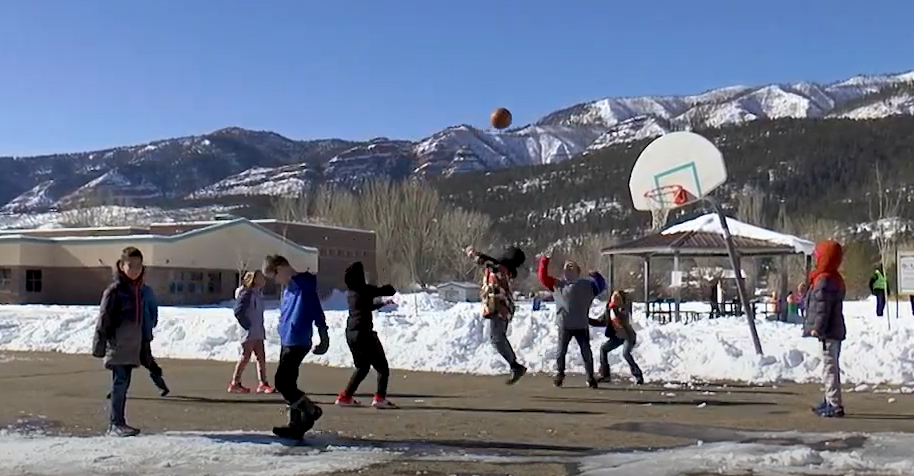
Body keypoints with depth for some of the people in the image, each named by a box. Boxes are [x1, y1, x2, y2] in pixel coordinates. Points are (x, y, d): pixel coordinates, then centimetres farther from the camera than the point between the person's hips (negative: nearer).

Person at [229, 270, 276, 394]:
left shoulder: (258, 294, 14)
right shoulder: (247, 294, -14)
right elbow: (238, 312, -21)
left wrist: (261, 328, 14)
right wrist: (247, 326, -19)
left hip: (257, 333, 9)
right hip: (249, 333, -9)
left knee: (261, 357, 8)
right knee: (245, 357, -4)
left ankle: (263, 383, 11)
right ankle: (235, 384, 3)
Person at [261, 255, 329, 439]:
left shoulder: (305, 286, -14)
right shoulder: (288, 289, 16)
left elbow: (317, 312, -16)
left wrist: (324, 339, -14)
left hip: (297, 344, -10)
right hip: (286, 342, 10)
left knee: (282, 382, -10)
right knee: (288, 383, 10)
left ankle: (311, 411, 4)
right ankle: (296, 425, 15)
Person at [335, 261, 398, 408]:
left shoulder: (350, 293, 11)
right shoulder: (365, 290, -11)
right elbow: (389, 291, -8)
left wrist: (383, 302, 35)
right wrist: (390, 287, 13)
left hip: (351, 334, 8)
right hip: (364, 333, -8)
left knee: (362, 367, 21)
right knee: (382, 367, 0)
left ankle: (345, 396, 20)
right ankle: (380, 398, -10)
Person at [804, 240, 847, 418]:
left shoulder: (824, 280, -18)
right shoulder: (836, 279, 15)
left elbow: (823, 307, -22)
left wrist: (817, 328, -21)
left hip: (828, 333, -11)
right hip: (836, 330, 11)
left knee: (829, 367, -8)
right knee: (832, 367, 18)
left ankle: (835, 405, -6)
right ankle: (830, 401, 29)